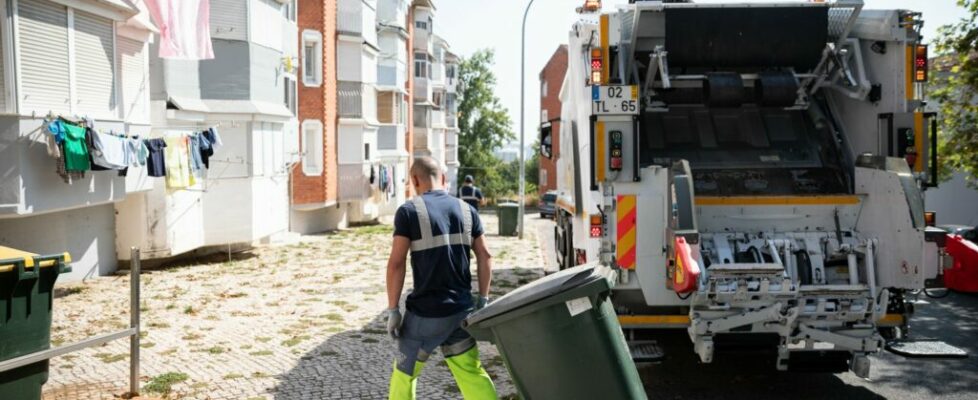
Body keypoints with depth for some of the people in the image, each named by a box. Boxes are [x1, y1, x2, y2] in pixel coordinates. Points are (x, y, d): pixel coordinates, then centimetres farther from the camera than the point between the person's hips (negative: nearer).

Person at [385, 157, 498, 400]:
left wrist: (393, 310, -8)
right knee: (471, 373, 13)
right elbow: (485, 257, 7)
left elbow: (396, 264, -13)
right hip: (461, 310, 4)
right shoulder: (466, 210, 7)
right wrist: (483, 300, 13)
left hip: (425, 313, -4)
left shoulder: (409, 211, -8)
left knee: (404, 373, 15)